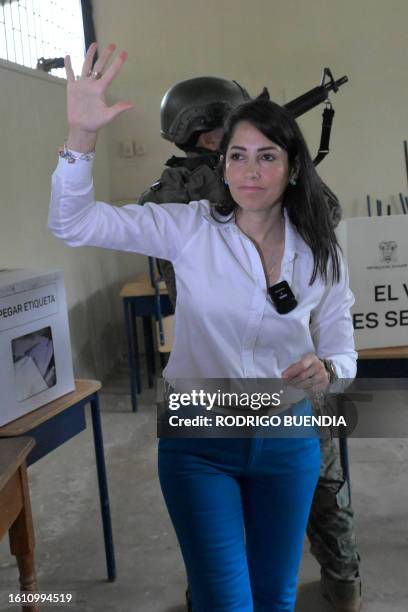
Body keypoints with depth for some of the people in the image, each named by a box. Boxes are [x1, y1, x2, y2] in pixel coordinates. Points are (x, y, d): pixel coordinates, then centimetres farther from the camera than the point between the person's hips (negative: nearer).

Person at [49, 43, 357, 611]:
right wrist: (82, 135, -32)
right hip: (199, 439, -2)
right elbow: (73, 224, -17)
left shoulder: (321, 253, -3)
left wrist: (325, 370, -22)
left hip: (287, 438, 3)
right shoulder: (190, 229, -10)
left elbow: (341, 347, 1)